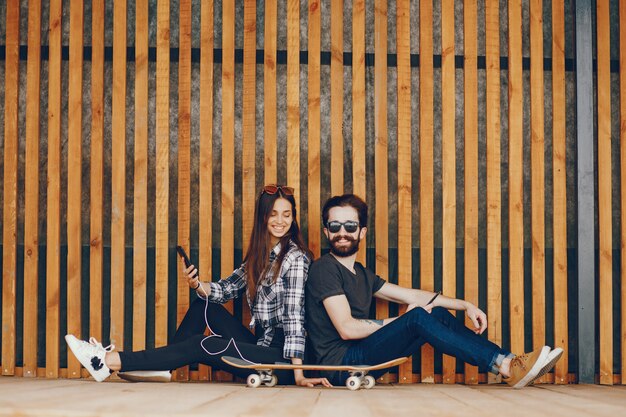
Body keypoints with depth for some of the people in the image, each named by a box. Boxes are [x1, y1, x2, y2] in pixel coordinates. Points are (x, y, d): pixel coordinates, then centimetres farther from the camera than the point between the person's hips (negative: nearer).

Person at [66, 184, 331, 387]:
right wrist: (197, 284, -10)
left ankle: (110, 362, -17)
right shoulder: (258, 255, 14)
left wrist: (298, 374, -22)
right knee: (204, 303, 8)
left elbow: (294, 316, -18)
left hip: (283, 357, -8)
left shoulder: (295, 257, -11)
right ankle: (160, 366, -3)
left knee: (202, 345, -19)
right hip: (260, 346, 8)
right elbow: (226, 289, 13)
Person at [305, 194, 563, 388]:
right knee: (417, 317, -23)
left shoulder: (360, 274, 18)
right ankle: (505, 365, -25)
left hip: (359, 356, 8)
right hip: (340, 363, -8)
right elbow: (347, 328, -18)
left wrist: (466, 306, 11)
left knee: (439, 313, 0)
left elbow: (412, 295, 20)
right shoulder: (324, 269, -9)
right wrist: (402, 321, -6)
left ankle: (508, 363, -8)